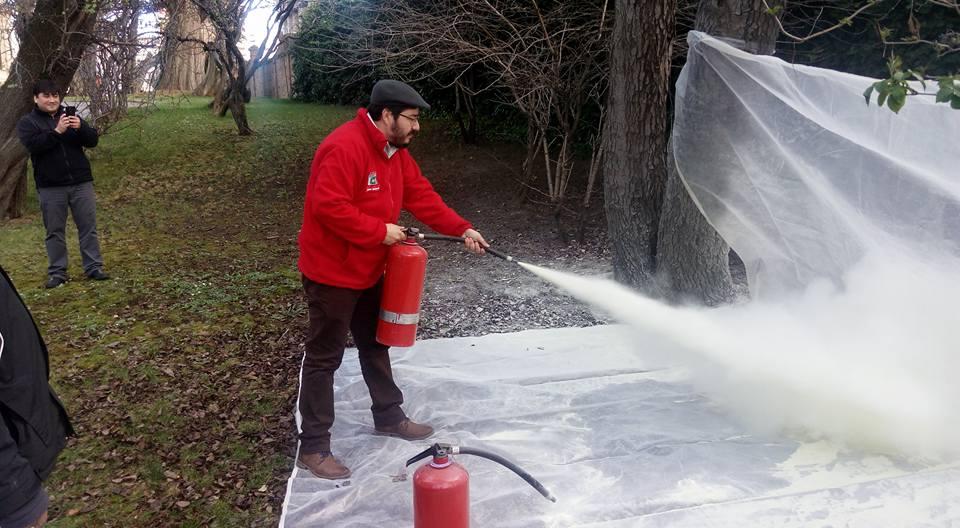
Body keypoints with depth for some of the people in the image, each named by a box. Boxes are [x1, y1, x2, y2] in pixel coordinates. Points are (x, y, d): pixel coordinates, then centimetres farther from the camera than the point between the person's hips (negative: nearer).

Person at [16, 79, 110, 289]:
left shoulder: (70, 116, 12)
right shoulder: (27, 122, 4)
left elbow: (93, 140, 1)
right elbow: (33, 145, -15)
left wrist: (80, 127, -18)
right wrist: (57, 131, -25)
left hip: (81, 183, 2)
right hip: (50, 187, -2)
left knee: (88, 227, 3)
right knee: (55, 231, 5)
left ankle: (94, 267, 10)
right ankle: (57, 273, 13)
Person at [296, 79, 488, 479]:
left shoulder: (395, 151, 7)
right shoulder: (344, 147, -24)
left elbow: (422, 196, 10)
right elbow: (328, 207, -30)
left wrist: (462, 230, 2)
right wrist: (380, 231, -24)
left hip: (368, 271, 10)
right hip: (332, 273, -10)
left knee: (375, 345, 22)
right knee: (324, 358, 0)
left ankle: (389, 417, 40)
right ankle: (313, 447, 13)